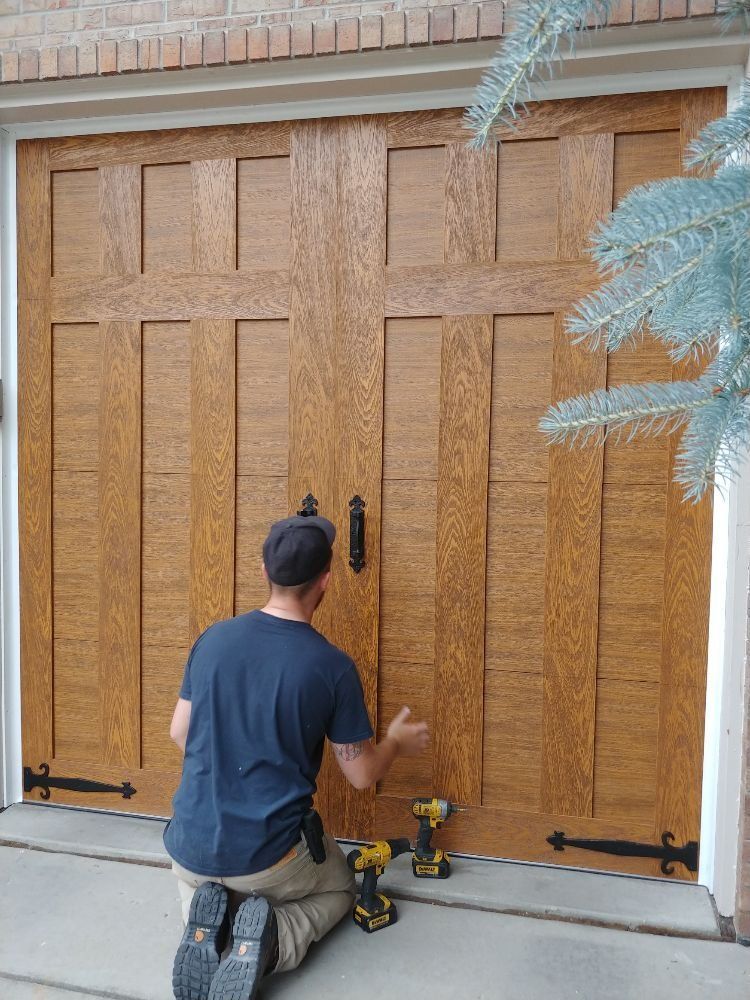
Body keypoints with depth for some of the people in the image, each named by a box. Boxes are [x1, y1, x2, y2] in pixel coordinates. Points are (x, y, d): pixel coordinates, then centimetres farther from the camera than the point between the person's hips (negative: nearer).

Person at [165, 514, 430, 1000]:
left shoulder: (213, 639, -6)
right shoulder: (333, 667, -17)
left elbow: (180, 734, 6)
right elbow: (362, 775, -6)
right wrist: (398, 741, 16)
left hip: (191, 846, 3)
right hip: (269, 856, -3)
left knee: (197, 882, 39)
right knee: (339, 888, 29)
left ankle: (207, 920, 2)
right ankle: (272, 940, -2)